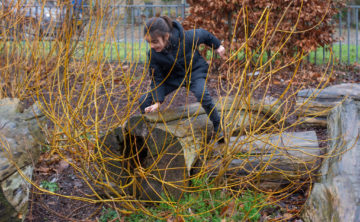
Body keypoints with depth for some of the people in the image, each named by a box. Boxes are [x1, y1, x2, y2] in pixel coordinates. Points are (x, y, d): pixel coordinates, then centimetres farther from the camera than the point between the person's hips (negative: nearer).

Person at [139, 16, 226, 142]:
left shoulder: (186, 38, -31)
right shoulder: (153, 54, -23)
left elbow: (203, 34, -8)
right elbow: (157, 79, -14)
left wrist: (217, 46, 8)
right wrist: (157, 102, -26)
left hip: (195, 71, -3)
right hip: (173, 77, 3)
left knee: (201, 94, -33)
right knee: (144, 101, -11)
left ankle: (218, 127, -10)